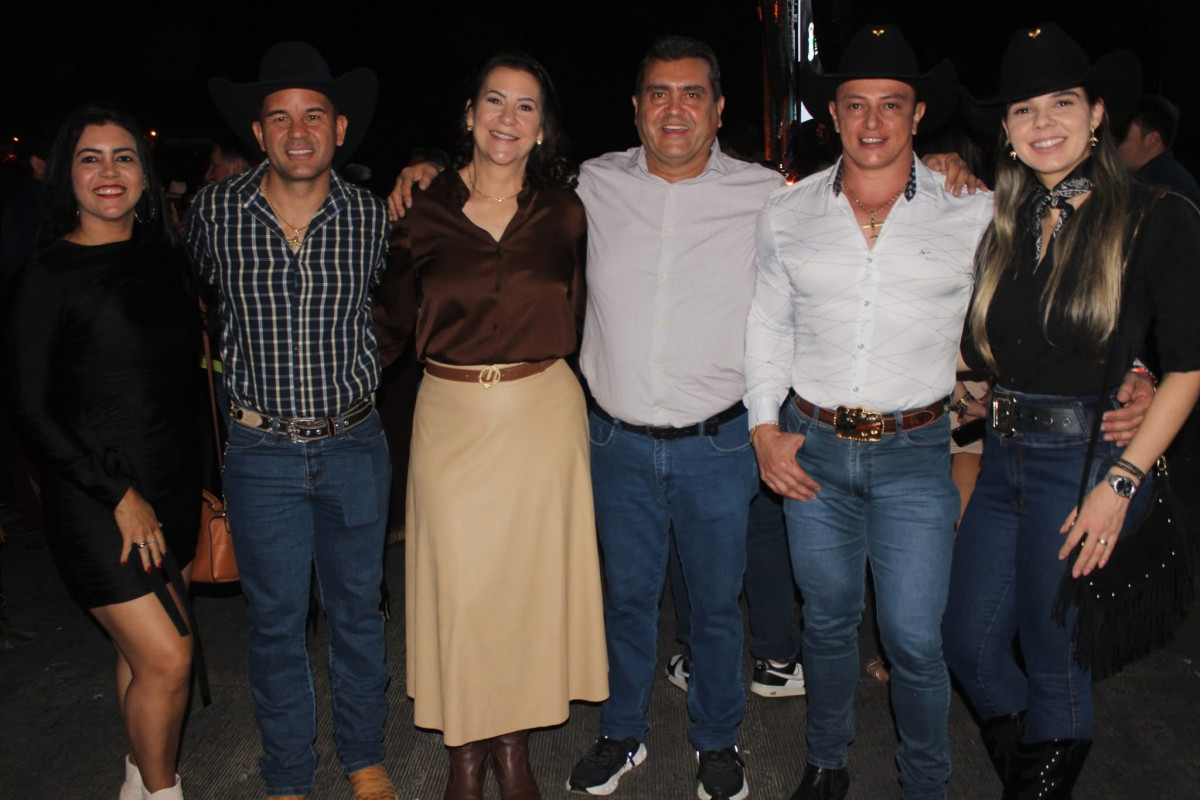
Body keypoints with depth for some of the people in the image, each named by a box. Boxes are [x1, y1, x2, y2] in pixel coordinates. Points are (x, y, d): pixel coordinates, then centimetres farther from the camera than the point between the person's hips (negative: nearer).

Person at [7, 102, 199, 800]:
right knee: (167, 656, -6)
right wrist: (119, 494, -13)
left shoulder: (166, 258, 7)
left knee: (142, 649, 13)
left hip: (173, 485, 5)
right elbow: (33, 412, -9)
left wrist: (195, 485, 14)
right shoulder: (50, 276, -9)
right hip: (97, 499, -5)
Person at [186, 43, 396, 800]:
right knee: (276, 621, 11)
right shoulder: (214, 211, -7)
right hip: (261, 452, 0)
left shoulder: (373, 216, -6)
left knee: (358, 608, 14)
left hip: (355, 445, 1)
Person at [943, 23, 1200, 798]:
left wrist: (1121, 481, -13)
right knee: (970, 645, 12)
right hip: (1002, 458, 5)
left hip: (1087, 462, -5)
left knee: (1054, 661, 8)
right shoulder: (1004, 226, 8)